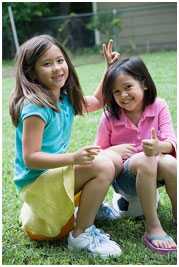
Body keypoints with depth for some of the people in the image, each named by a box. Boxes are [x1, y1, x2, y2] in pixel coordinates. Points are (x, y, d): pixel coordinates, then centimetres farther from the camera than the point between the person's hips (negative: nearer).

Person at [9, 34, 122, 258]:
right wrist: (74, 158, -34)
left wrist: (111, 69, 15)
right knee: (103, 166, -26)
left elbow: (97, 101, 23)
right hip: (36, 181, -9)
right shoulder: (35, 107, -22)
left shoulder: (65, 99, 4)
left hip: (54, 171, 9)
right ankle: (81, 234, -14)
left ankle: (90, 207, 17)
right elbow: (30, 158, -25)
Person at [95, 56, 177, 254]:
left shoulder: (158, 107, -4)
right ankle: (152, 227, -27)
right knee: (144, 161, -35)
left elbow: (171, 141, -14)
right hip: (123, 174, -1)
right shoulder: (110, 117, -6)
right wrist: (115, 151, -22)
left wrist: (159, 147, -38)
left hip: (153, 173, 2)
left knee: (169, 162, -33)